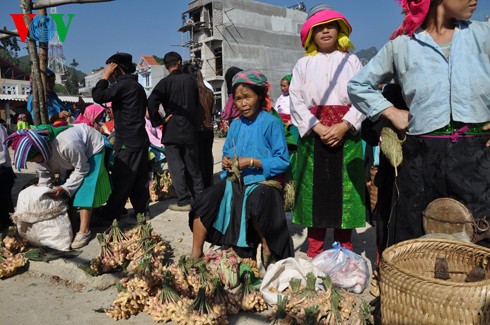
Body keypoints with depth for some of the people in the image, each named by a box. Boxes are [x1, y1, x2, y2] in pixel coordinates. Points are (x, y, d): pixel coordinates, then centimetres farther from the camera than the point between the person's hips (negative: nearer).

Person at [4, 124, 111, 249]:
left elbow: (82, 169, -28)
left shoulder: (67, 145, -42)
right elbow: (44, 174, -6)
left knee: (85, 190, -17)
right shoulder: (41, 149, -18)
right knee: (66, 193, 1)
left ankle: (84, 231, -16)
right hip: (73, 156, 8)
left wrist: (64, 188, -28)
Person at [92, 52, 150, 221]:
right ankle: (142, 210, 17)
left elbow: (98, 96, -16)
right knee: (139, 179, 12)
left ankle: (109, 215, 4)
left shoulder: (124, 84, -14)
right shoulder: (136, 85, 18)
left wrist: (105, 76, -5)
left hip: (128, 142, -9)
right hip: (139, 139, 9)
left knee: (120, 180, -3)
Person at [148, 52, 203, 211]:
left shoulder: (166, 82, -8)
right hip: (191, 129, 4)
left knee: (176, 167, 1)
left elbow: (151, 104, -19)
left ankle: (184, 201, 2)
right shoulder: (191, 79, 5)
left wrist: (159, 121, -8)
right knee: (193, 166, 13)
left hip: (172, 131, -4)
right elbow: (199, 103, 11)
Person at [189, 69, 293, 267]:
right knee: (204, 200, -14)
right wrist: (226, 162, -3)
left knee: (255, 204, -37)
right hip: (235, 181, 6)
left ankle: (268, 253, -11)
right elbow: (226, 152, 21)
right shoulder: (235, 125, 11)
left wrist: (252, 162, -19)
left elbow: (282, 161, -12)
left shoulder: (271, 123, -8)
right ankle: (196, 255, 0)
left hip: (262, 182, -6)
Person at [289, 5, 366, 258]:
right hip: (313, 136, 0)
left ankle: (345, 252, 13)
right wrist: (318, 128, -12)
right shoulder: (304, 64, 11)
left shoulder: (351, 61, 12)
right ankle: (314, 253, 11)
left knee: (344, 192, 1)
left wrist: (344, 126, -13)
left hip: (346, 137, 0)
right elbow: (296, 101, 1)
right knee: (315, 192, 1)